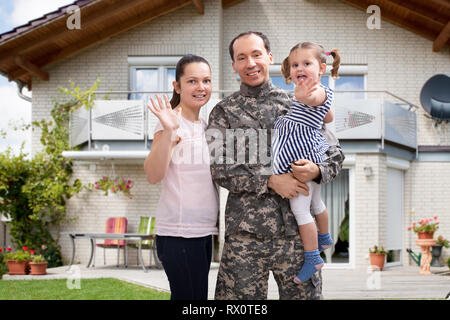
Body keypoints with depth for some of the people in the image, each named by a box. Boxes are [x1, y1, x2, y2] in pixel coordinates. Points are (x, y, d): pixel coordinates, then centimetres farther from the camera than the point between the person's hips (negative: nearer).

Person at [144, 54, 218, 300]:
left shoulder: (204, 125, 16)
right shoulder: (172, 123, -9)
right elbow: (153, 175, -22)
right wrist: (167, 131, -32)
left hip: (203, 231, 8)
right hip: (178, 233, -8)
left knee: (197, 295, 10)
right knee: (191, 297, -8)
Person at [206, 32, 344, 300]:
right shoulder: (224, 112, 8)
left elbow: (335, 154, 10)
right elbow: (219, 168, -4)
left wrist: (316, 170, -13)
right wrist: (269, 180, -15)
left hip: (297, 227, 1)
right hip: (245, 230, -1)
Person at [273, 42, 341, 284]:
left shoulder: (318, 91, -17)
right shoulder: (309, 92, 14)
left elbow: (314, 99, -47)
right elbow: (329, 117, 32)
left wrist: (303, 96, -66)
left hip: (303, 159, -11)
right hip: (310, 157, 11)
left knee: (300, 210, -7)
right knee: (315, 203, 28)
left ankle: (312, 258, 2)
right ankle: (324, 238, 48)